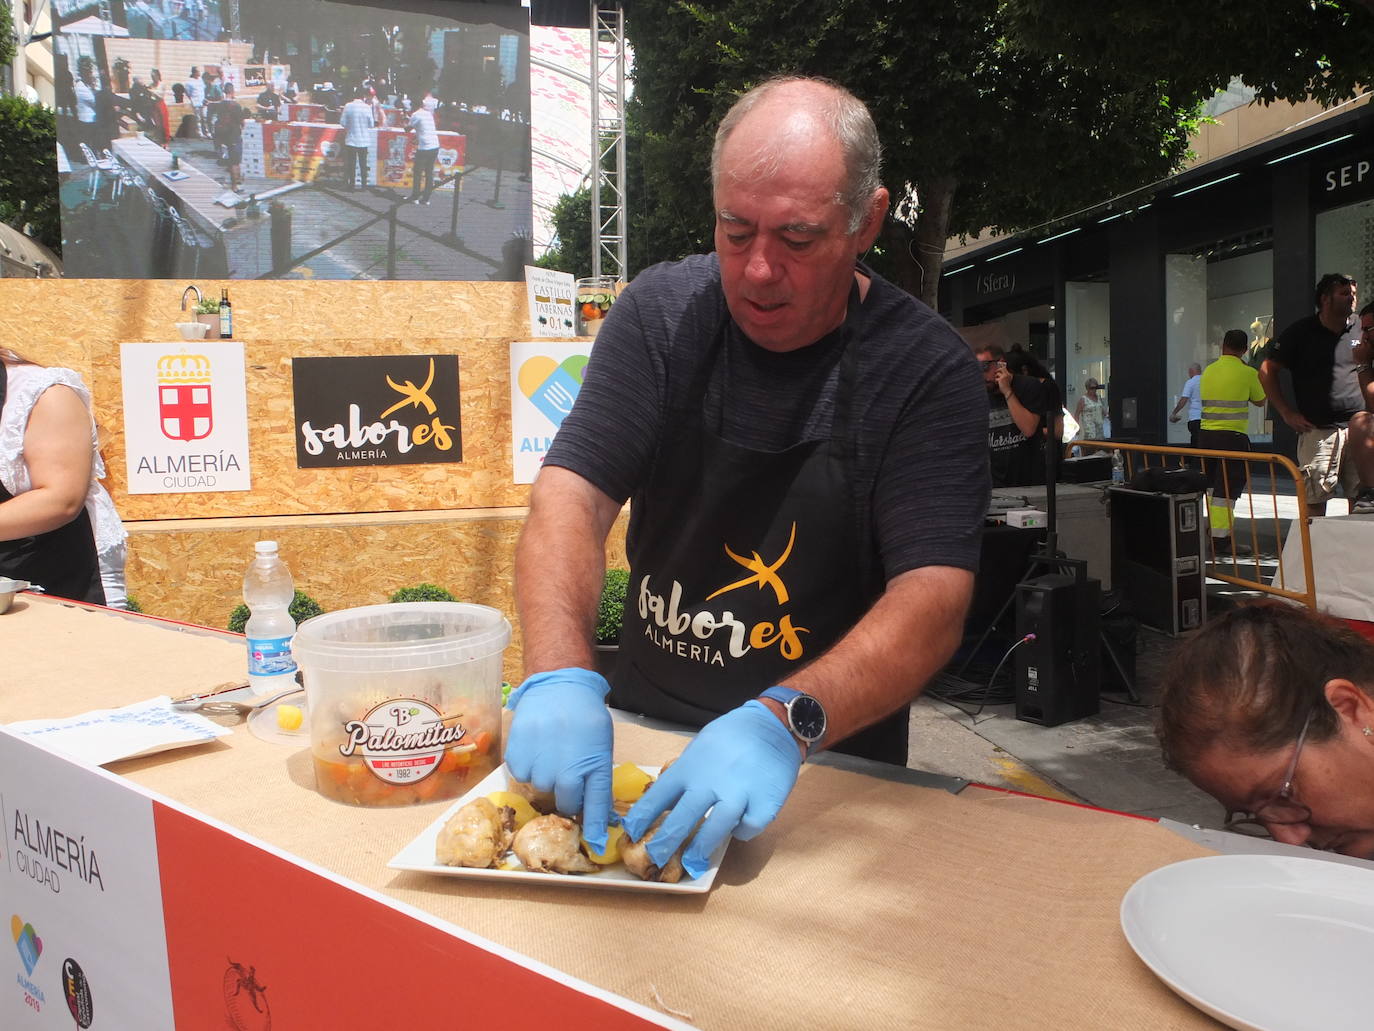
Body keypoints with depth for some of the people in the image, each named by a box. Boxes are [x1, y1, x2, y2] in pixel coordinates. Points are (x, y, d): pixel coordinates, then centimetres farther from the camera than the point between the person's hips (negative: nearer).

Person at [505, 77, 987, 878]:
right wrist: (560, 673, -28)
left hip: (828, 761, -2)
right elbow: (573, 494, -11)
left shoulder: (927, 368, -11)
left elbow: (933, 599, -19)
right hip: (641, 729, 3)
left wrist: (784, 723, -35)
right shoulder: (662, 311, -3)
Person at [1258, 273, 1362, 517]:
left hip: (1358, 430, 4)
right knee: (1314, 501, -3)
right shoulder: (1301, 332, 1)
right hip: (1318, 431, -4)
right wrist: (1288, 414, -3)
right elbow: (1267, 371, 2)